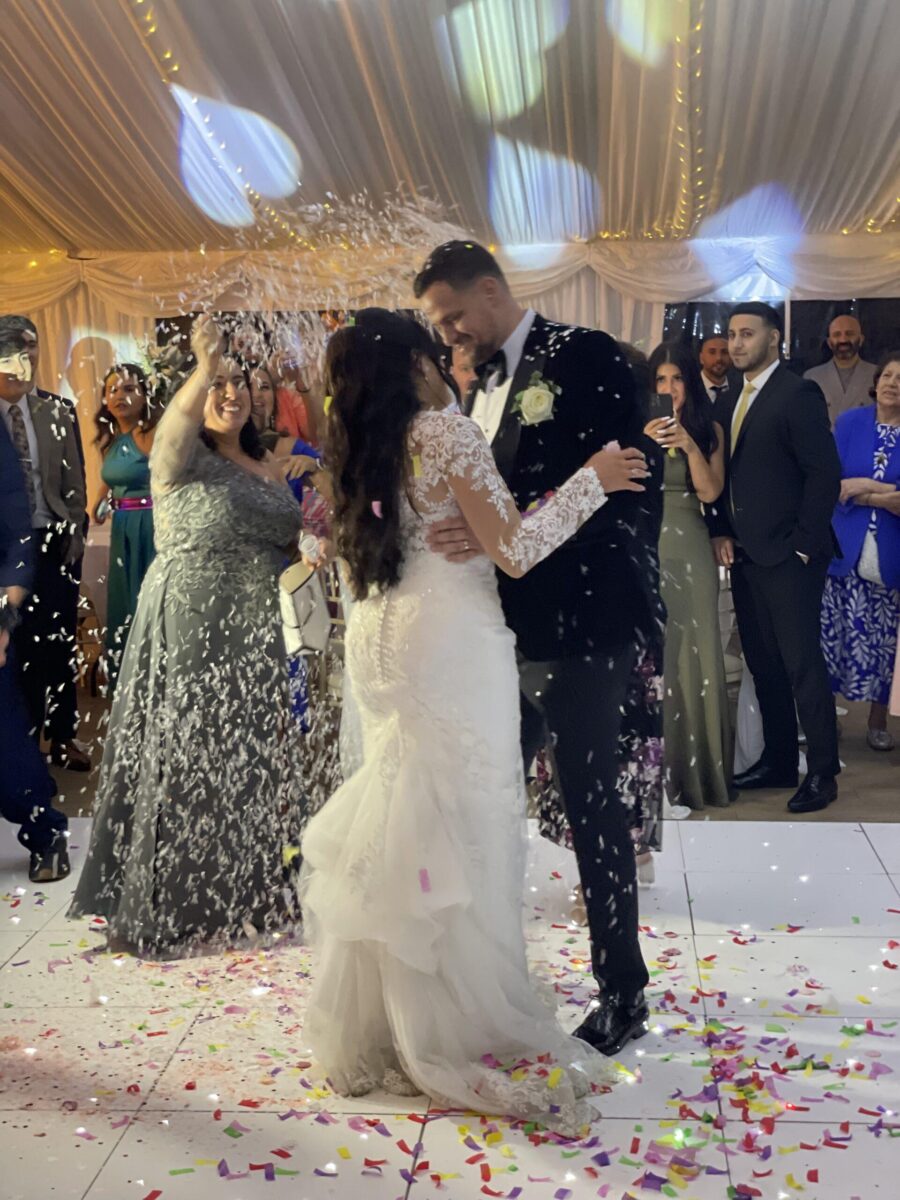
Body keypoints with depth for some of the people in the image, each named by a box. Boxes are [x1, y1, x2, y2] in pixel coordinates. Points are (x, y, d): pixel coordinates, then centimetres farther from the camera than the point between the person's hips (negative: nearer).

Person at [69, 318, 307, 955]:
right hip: (186, 632, -6)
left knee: (246, 766, 11)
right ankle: (160, 906, 14)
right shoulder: (181, 456, -5)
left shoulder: (268, 467, 14)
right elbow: (176, 422, -29)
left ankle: (236, 894, 26)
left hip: (251, 639, 6)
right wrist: (204, 371, -47)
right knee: (180, 763, 0)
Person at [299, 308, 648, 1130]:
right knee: (457, 830, -1)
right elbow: (514, 550, -16)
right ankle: (468, 1038, 8)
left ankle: (380, 1025, 26)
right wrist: (591, 480, -6)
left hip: (381, 640, 8)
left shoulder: (362, 449, 11)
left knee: (395, 825, 15)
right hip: (448, 645, -7)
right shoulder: (446, 431, -11)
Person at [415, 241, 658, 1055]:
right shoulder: (484, 383, 15)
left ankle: (623, 991, 20)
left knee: (591, 802, 2)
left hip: (578, 620, -7)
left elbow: (623, 485, -19)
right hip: (505, 623, 7)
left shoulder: (583, 355, -9)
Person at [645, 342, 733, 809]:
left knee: (694, 651, 5)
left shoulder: (709, 430, 7)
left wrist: (689, 444, -13)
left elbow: (710, 492, -2)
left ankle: (700, 766, 18)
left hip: (690, 547, 1)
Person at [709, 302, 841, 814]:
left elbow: (825, 474, -13)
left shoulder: (798, 394, -9)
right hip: (745, 555, 8)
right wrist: (722, 533, 3)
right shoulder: (733, 401, 15)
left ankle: (823, 772, 8)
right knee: (763, 663, 11)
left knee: (802, 663, -2)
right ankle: (779, 761, 22)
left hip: (788, 557, -7)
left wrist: (803, 546, -14)